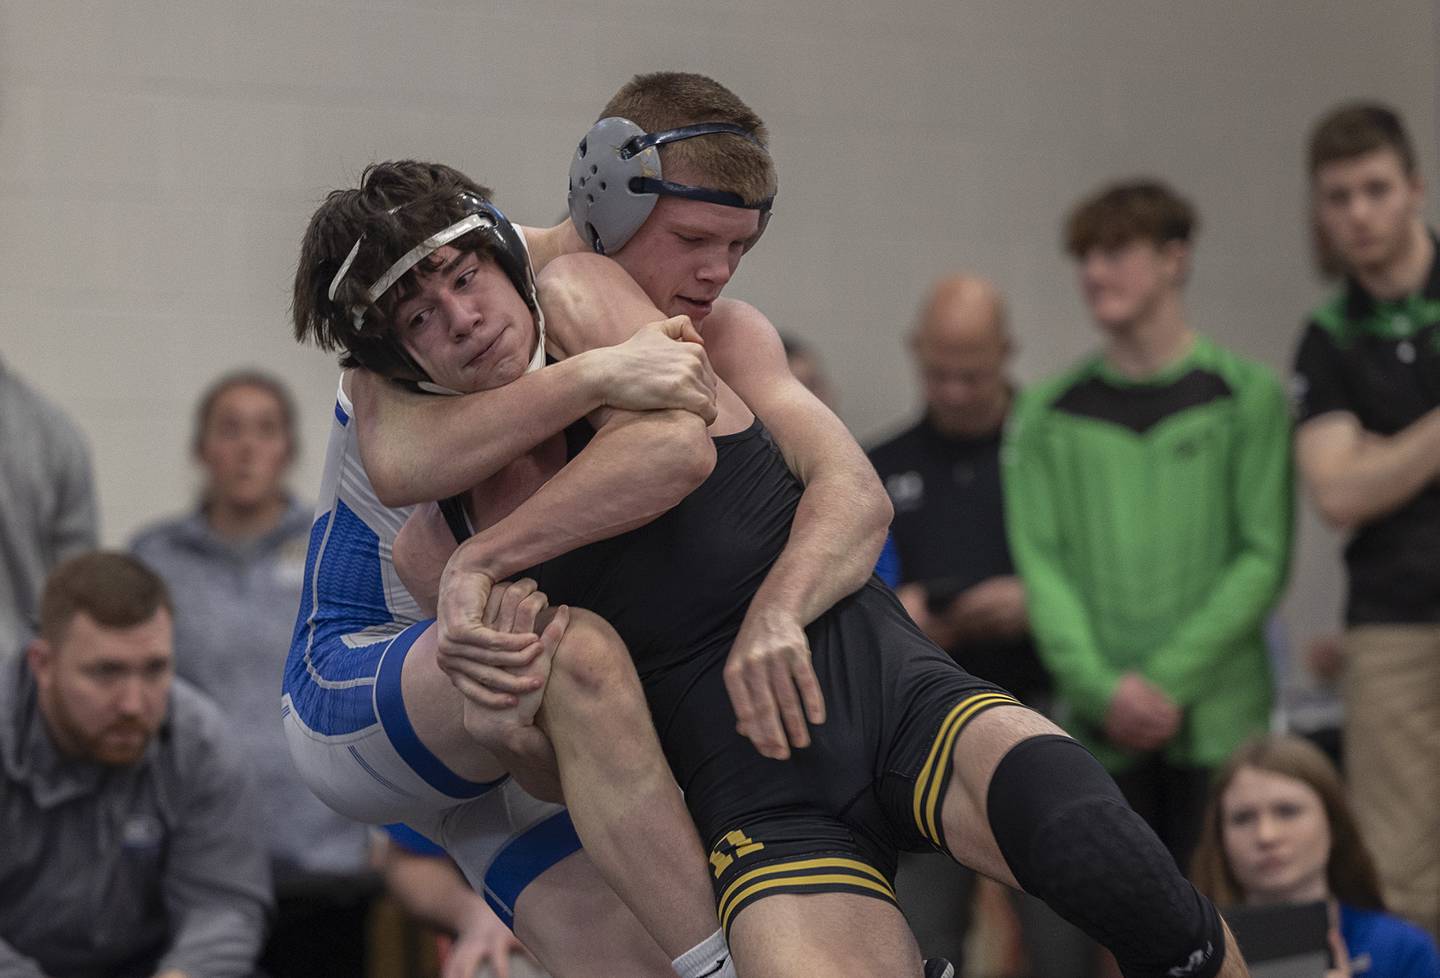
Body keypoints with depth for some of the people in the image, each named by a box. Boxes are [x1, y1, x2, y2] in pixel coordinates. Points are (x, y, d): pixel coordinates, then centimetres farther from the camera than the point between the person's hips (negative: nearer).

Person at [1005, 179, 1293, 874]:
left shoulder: (1249, 397, 4)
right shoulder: (1047, 416, 10)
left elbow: (1264, 560, -2)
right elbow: (1041, 564, 4)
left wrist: (1167, 680, -10)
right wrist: (1105, 687, -10)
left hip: (1218, 720, -2)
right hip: (1099, 727, 2)